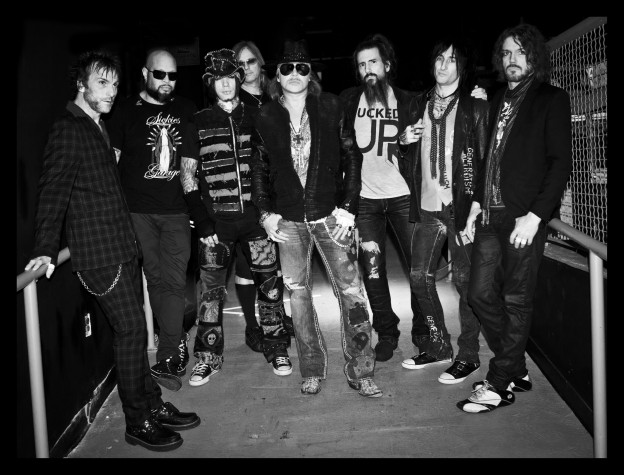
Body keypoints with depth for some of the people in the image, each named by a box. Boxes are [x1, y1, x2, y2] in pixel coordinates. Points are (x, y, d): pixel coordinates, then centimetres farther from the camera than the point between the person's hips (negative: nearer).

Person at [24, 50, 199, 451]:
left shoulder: (98, 127, 17)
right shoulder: (68, 129, -9)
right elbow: (53, 189, -16)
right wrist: (46, 249, -21)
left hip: (122, 246, 9)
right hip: (98, 251, -8)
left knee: (135, 328, 13)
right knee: (131, 330, -5)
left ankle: (153, 404, 25)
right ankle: (138, 423, 9)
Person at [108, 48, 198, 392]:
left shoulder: (186, 111, 11)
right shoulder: (126, 111, 5)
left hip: (176, 211, 1)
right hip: (138, 212, -1)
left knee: (174, 282, -6)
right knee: (156, 280, 3)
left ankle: (167, 361, -1)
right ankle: (179, 348, 18)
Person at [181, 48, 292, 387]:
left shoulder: (255, 118, 10)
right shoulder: (199, 122, 5)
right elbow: (187, 175, 4)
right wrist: (202, 221, -4)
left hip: (255, 216, 1)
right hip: (216, 219, -1)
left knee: (270, 283, 3)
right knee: (211, 290, 2)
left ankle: (276, 349, 19)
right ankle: (208, 357, 17)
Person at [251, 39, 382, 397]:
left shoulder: (332, 107, 0)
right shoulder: (266, 117, 5)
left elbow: (352, 157, 0)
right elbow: (260, 169, 11)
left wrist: (348, 206, -8)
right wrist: (265, 212, 2)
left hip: (331, 214, -2)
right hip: (288, 220, 2)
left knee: (351, 290, -4)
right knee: (298, 292, 8)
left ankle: (360, 371, 9)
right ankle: (313, 371, 22)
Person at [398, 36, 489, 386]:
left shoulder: (475, 106, -3)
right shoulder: (420, 105, 13)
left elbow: (484, 158, -7)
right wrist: (405, 140, 0)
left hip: (461, 206, -5)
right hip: (428, 206, 6)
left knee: (465, 280, 0)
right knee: (420, 277, 9)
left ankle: (468, 355, 15)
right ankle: (438, 346, 27)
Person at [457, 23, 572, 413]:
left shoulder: (552, 100, 1)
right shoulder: (499, 101, 19)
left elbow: (561, 163, -7)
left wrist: (534, 215, -15)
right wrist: (477, 203, 12)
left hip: (525, 216, -7)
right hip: (491, 214, 7)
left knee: (516, 301, -1)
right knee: (482, 294, 6)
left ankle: (498, 386, 7)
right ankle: (516, 371, 21)